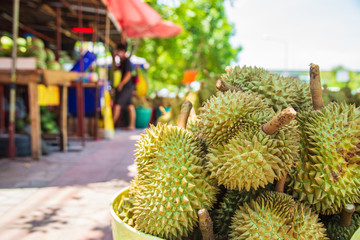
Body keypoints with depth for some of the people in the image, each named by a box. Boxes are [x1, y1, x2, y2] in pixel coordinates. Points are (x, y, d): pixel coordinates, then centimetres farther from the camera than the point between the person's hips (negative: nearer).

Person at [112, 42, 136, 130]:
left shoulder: (126, 61, -13)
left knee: (117, 104, -7)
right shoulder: (123, 61, 15)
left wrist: (121, 84, -20)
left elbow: (128, 74, -21)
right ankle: (132, 125, 12)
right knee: (130, 106, 8)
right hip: (128, 87, 9)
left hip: (126, 87, -9)